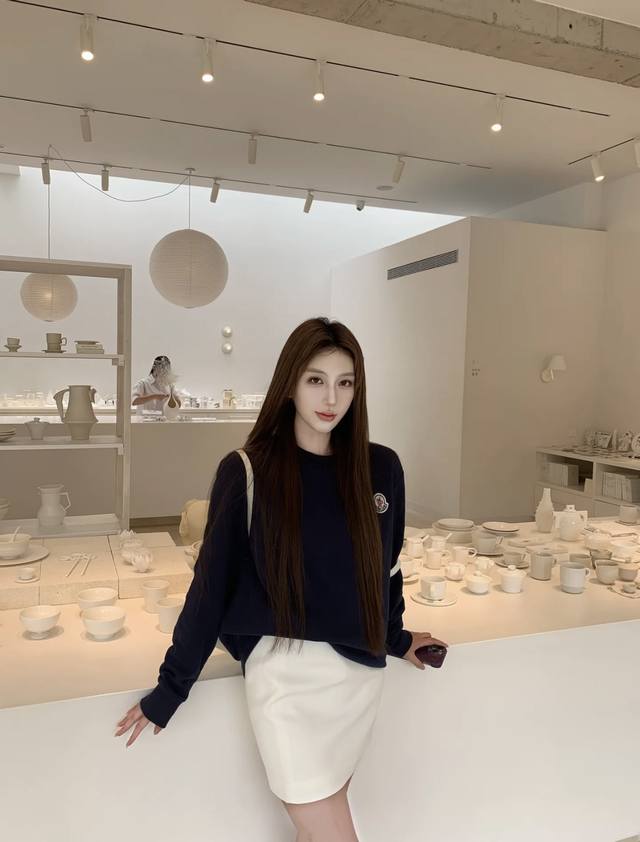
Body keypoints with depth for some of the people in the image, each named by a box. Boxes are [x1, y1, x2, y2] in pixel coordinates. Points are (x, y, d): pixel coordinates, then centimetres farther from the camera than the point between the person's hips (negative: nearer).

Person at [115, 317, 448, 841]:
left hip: (360, 669, 4)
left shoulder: (381, 469, 1)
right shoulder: (247, 472, -8)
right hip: (283, 665, -3)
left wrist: (395, 637, 23)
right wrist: (171, 686, -1)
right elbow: (212, 582, -4)